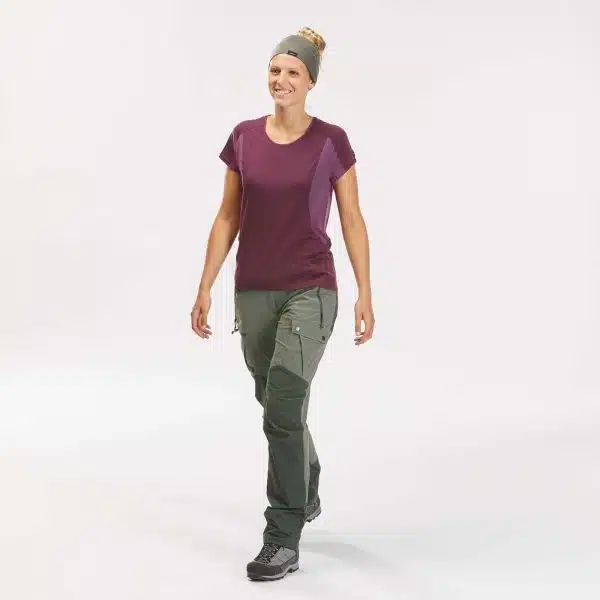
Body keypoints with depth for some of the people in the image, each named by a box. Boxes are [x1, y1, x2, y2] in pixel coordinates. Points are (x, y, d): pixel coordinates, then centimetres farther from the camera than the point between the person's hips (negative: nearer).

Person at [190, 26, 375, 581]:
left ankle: (283, 539, -2)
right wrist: (205, 287, 3)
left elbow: (353, 220, -1)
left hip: (310, 289, -4)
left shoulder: (331, 141, -4)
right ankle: (305, 493, 42)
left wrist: (365, 295, -5)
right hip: (254, 291, 4)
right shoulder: (243, 138, 5)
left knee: (282, 409, -13)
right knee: (278, 406, 16)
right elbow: (227, 218, 8)